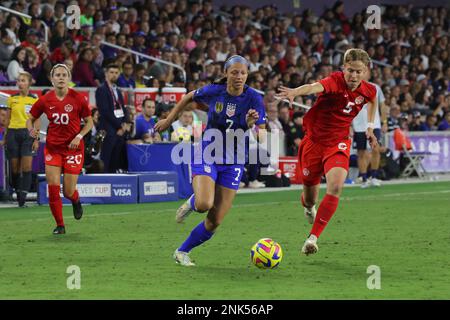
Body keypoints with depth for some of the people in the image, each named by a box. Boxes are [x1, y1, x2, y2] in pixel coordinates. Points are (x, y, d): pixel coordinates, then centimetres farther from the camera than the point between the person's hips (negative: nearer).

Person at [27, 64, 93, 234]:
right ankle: (60, 225, 7)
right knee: (53, 189, -8)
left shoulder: (78, 98, -8)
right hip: (52, 148, 2)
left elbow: (89, 122, 2)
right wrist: (32, 130, -13)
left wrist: (79, 136, -14)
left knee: (68, 191, -2)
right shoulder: (45, 100, -3)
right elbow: (30, 119, 9)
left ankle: (76, 201, 36)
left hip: (73, 148, -2)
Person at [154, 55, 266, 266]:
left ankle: (182, 252, 21)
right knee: (204, 205, -28)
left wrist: (251, 126, -32)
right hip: (207, 156, -1)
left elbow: (262, 137, -11)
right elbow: (190, 97, 11)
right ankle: (193, 202, 10)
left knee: (215, 222, -2)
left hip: (233, 163, 1)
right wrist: (169, 120, 15)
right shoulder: (214, 91, -10)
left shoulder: (254, 99, -11)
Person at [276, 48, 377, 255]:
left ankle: (313, 238, -20)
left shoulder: (368, 90, -5)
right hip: (313, 141, -2)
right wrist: (295, 92, -67)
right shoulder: (335, 81, -22)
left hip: (338, 144, 2)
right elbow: (316, 87, -47)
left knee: (335, 187, -25)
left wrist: (370, 126, 18)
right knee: (310, 198, 10)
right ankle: (309, 207, 51)